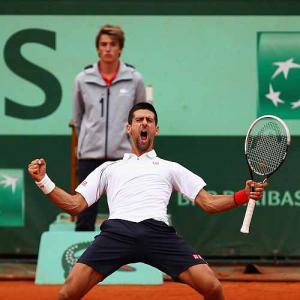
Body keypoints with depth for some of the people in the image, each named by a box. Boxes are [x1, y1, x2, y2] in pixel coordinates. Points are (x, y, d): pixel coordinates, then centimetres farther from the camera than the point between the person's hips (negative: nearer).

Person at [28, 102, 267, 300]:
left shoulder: (170, 168, 31)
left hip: (158, 231, 0)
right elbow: (75, 205, 26)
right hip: (117, 231, 0)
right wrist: (43, 180, 13)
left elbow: (209, 203, 23)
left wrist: (244, 195, 6)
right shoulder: (109, 168, 33)